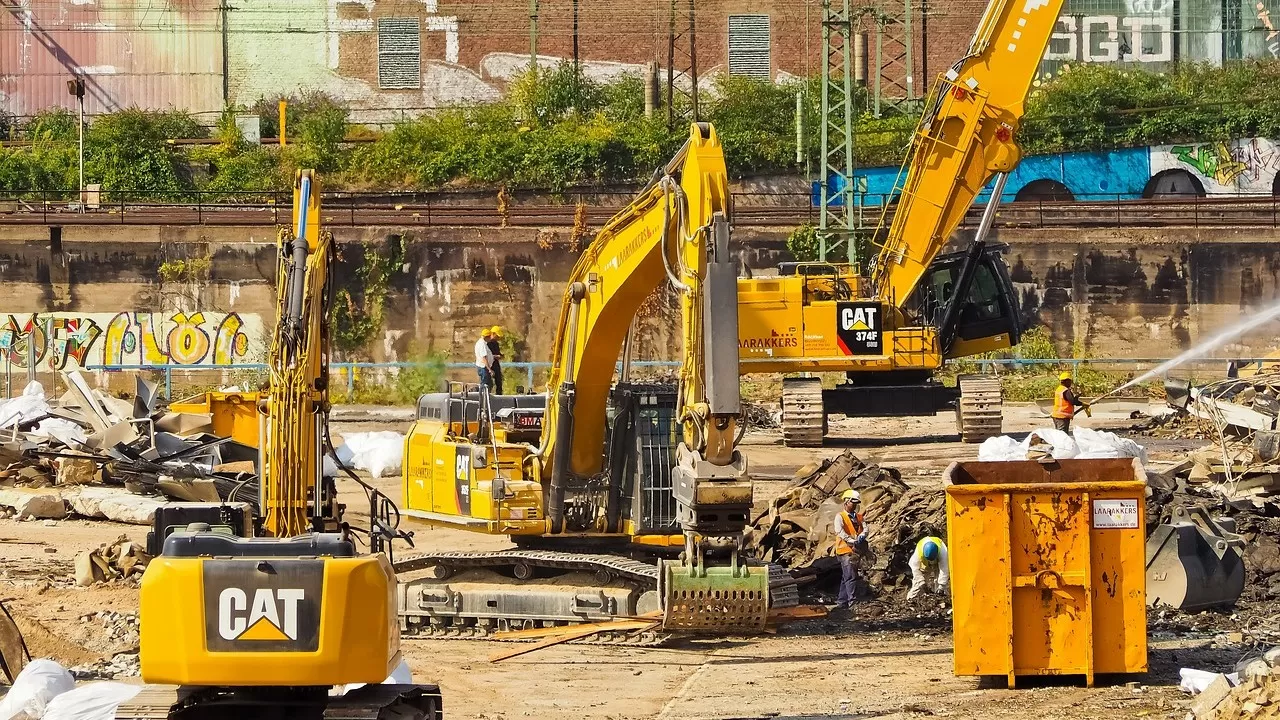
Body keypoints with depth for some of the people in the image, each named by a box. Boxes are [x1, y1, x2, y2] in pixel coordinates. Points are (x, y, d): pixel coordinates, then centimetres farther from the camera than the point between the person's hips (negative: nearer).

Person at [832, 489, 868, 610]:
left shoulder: (859, 517, 16)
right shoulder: (840, 517, -3)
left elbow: (865, 528, 3)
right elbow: (839, 531, -18)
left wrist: (861, 537, -19)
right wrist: (852, 541, -27)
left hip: (857, 550, 7)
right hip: (846, 550, -7)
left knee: (846, 577, 12)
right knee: (851, 577, -13)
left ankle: (841, 602, 17)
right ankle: (852, 602, -17)